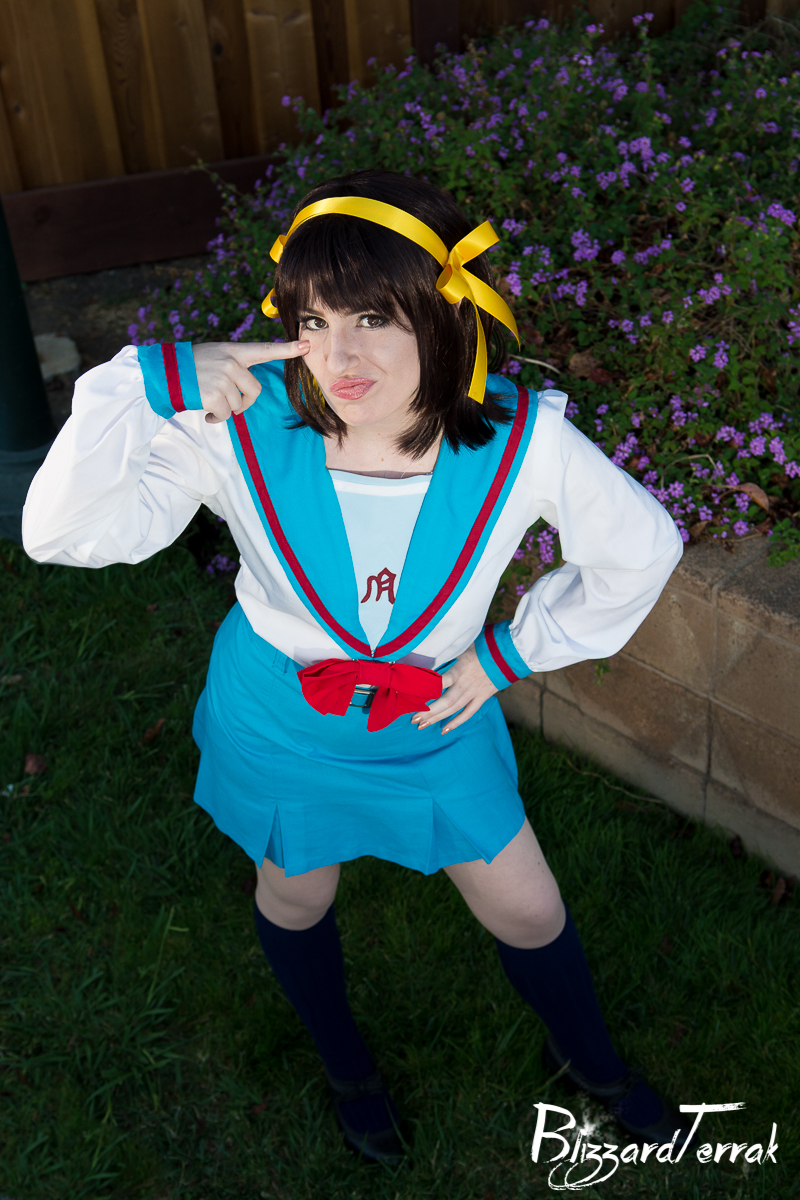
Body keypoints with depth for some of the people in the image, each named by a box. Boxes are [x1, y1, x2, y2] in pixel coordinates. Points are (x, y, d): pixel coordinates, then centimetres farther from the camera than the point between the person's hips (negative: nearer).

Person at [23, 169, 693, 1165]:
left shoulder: (521, 440, -27)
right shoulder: (240, 429, -28)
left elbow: (640, 549, -9)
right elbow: (60, 531, -28)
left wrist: (508, 655, -6)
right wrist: (144, 383, -41)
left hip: (437, 718, 1)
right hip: (280, 720, 0)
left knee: (528, 910, 16)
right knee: (295, 897, 23)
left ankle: (588, 1061, 53)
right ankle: (347, 1070, 59)